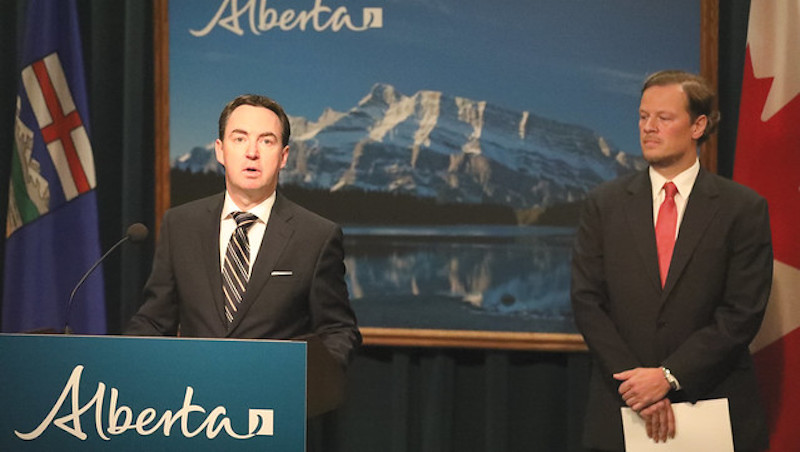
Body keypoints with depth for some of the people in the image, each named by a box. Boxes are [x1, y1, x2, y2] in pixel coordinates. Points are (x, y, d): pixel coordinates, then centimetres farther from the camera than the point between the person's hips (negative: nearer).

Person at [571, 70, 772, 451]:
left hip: (713, 407, -1)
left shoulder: (744, 209, -1)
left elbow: (742, 313, -6)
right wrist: (638, 385, -11)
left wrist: (669, 376, -14)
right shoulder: (604, 204, 6)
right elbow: (587, 301, 0)